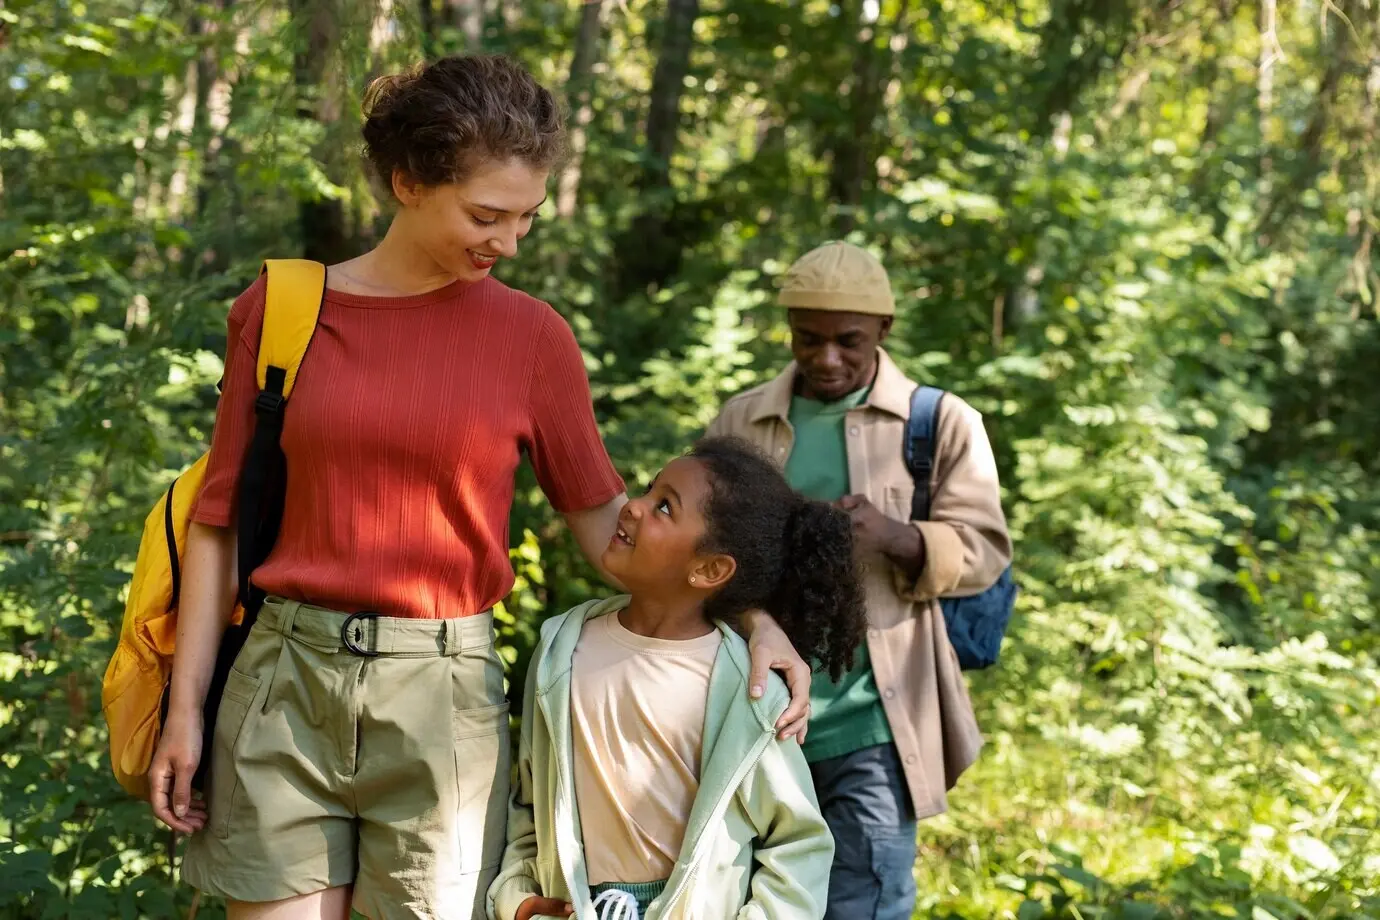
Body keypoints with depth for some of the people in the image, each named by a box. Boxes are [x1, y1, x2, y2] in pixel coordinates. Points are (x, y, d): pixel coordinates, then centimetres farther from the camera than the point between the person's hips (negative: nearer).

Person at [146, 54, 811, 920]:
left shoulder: (532, 335, 0)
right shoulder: (281, 307, 1)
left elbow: (602, 513, 5)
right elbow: (222, 517, 5)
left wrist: (750, 616, -7)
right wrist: (186, 706, 4)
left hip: (444, 693, 0)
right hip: (284, 682, 0)